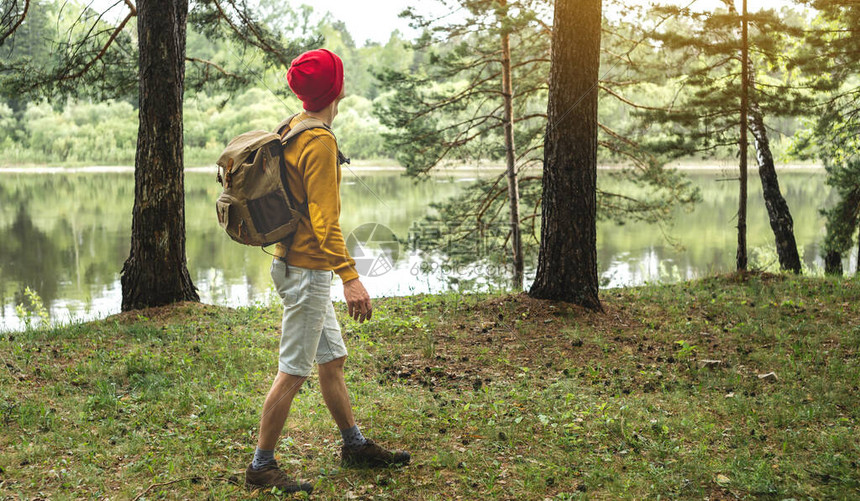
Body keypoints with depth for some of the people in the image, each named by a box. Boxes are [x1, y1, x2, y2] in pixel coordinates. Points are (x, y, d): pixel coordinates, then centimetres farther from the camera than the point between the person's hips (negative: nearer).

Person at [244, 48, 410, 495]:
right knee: (294, 371, -3)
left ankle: (355, 446, 29)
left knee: (333, 358, 17)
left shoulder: (293, 131, 11)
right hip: (308, 269, -10)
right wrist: (349, 277, -26)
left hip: (297, 263, 10)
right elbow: (324, 219, -24)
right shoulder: (319, 141, -18)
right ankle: (261, 468, 5)